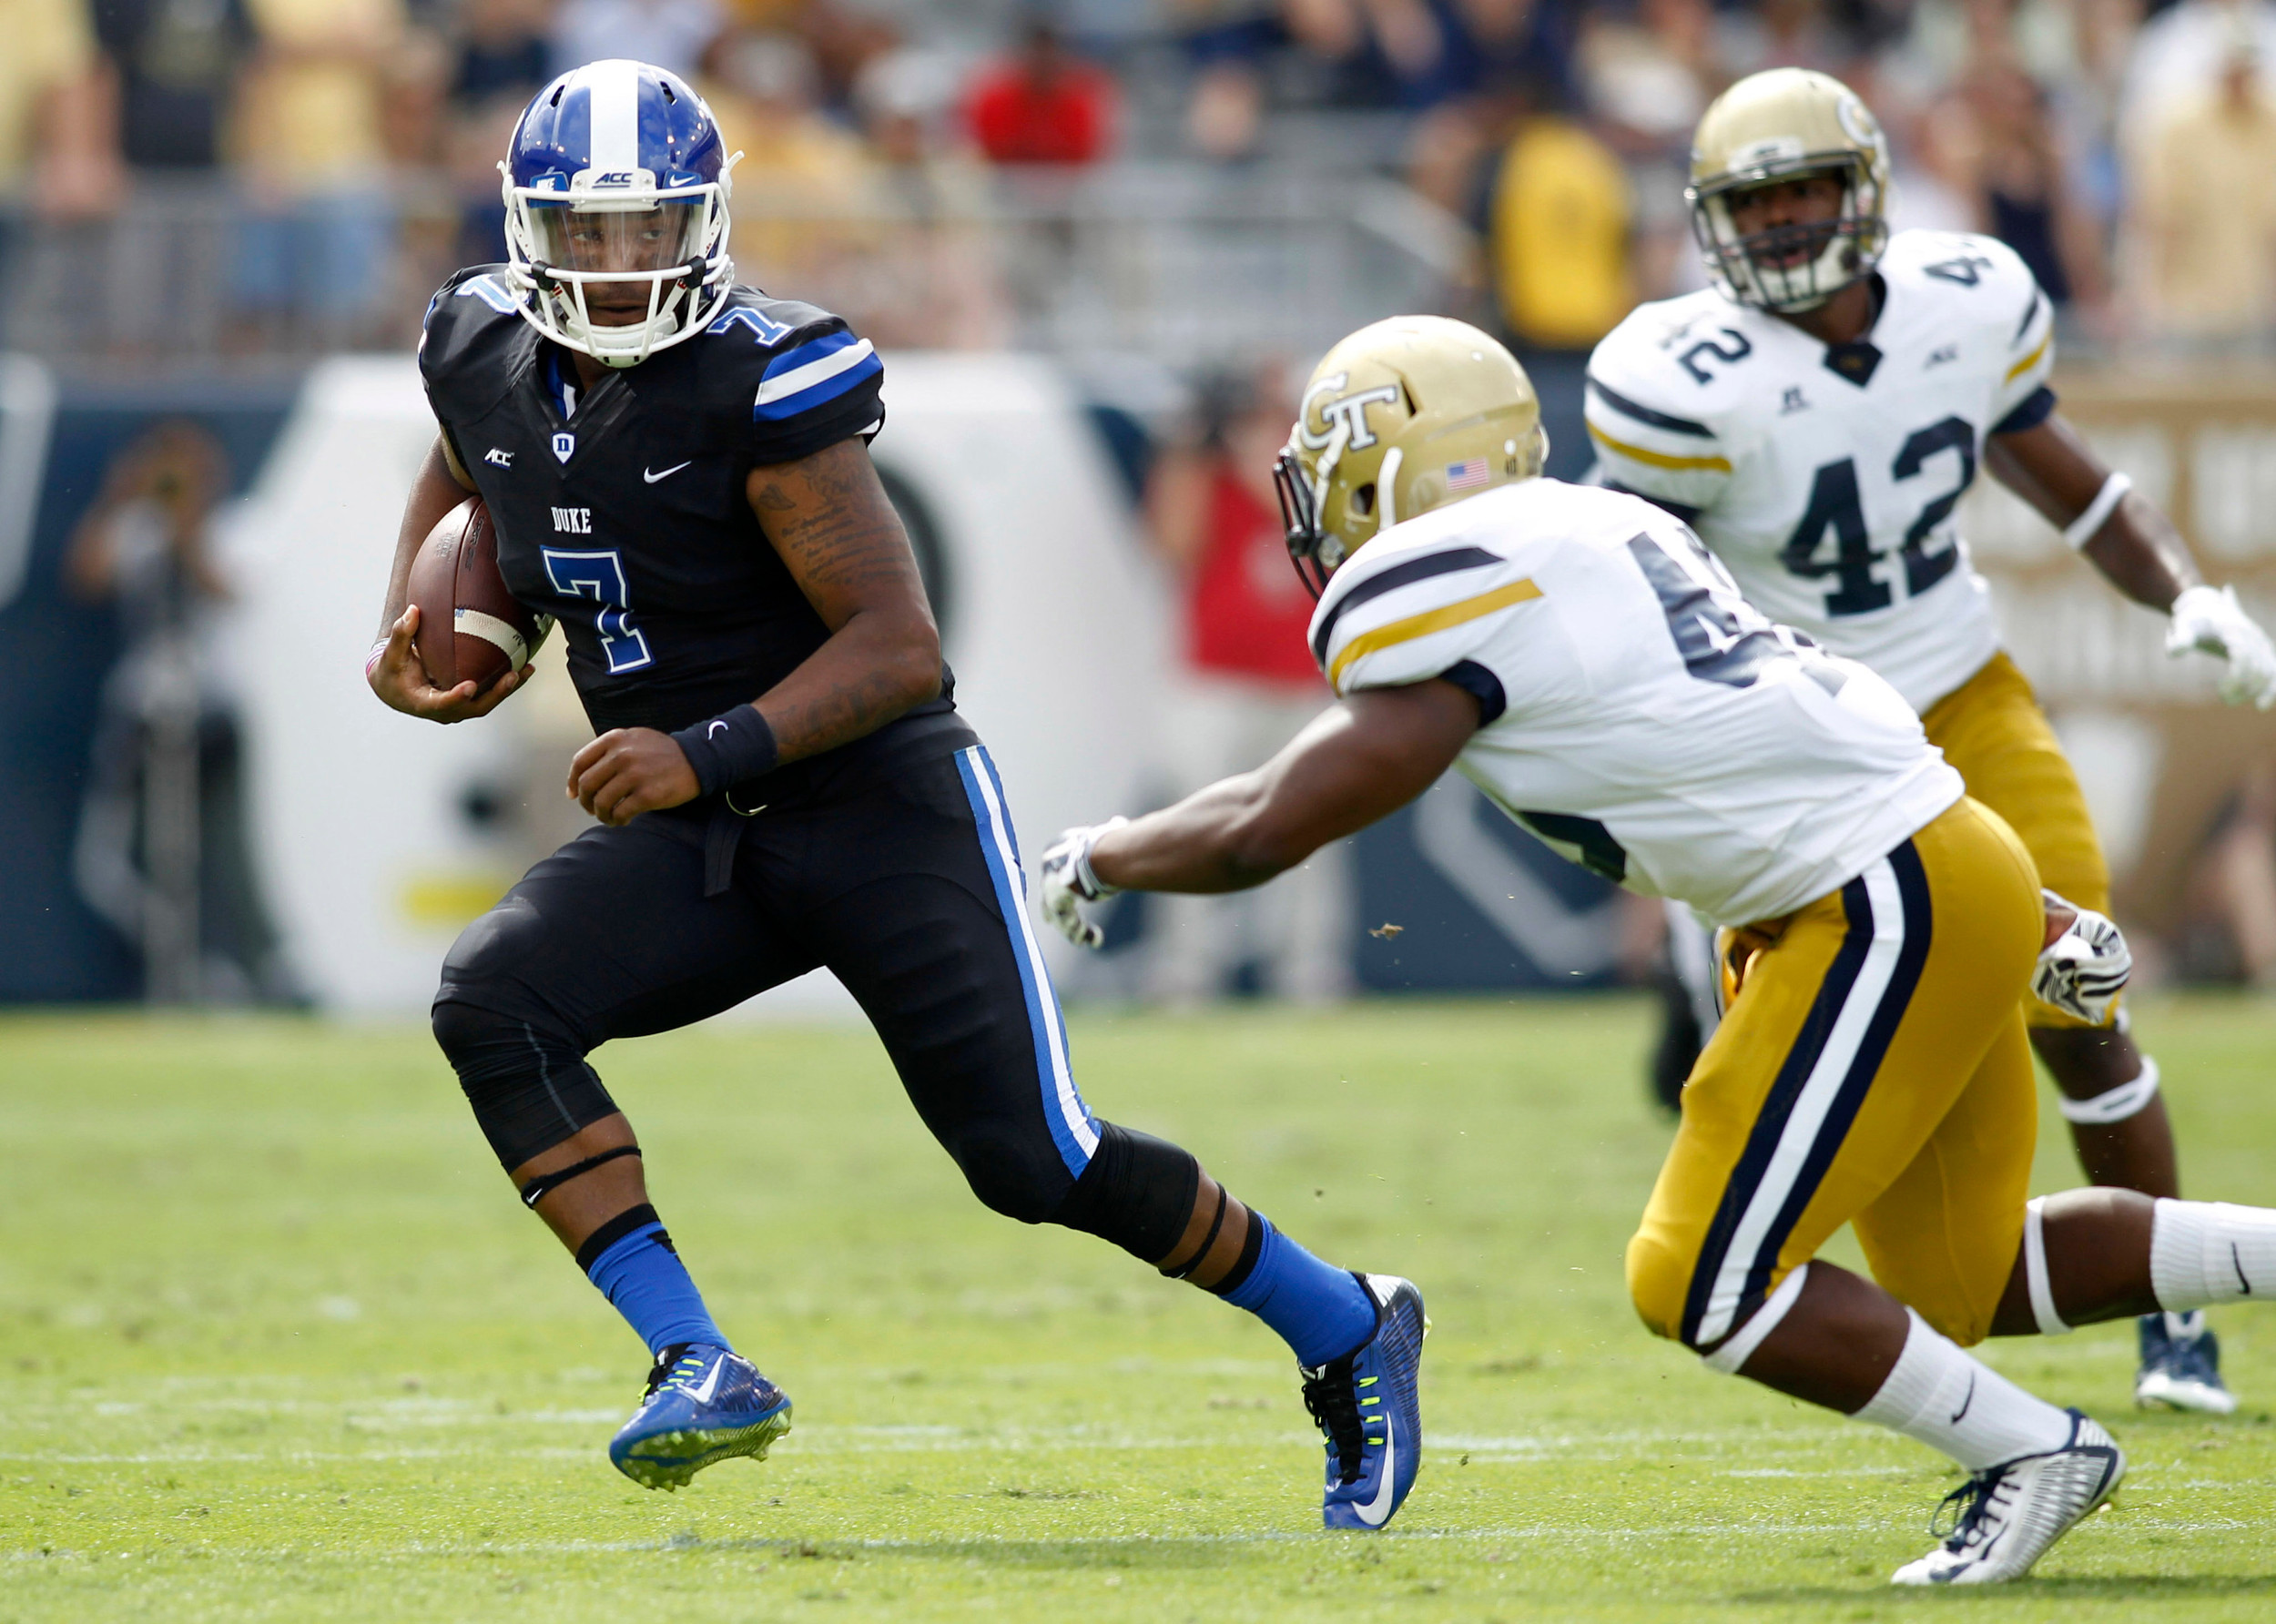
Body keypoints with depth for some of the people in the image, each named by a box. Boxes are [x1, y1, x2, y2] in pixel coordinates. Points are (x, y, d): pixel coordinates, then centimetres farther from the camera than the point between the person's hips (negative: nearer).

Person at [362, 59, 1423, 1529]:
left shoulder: (760, 387, -21)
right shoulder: (488, 359, -1)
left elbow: (899, 647, -23)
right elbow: (460, 483, 26)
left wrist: (711, 755, -32)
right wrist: (407, 634, 9)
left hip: (879, 806, -6)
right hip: (695, 838, 6)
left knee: (1035, 1159, -9)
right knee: (495, 1006, -20)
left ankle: (1348, 1332, 15)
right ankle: (702, 1372, -21)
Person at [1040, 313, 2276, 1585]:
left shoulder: (1438, 594, -10)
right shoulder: (1594, 534, 18)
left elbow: (1262, 833, -10)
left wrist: (1099, 856, 10)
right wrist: (2035, 917, 28)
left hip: (1893, 912, -10)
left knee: (1707, 1288, -5)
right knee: (1971, 1284, 19)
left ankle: (2032, 1453, 2)